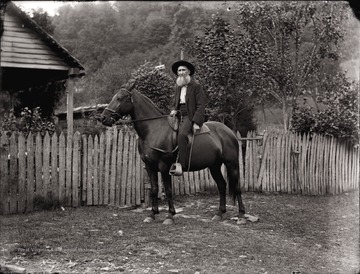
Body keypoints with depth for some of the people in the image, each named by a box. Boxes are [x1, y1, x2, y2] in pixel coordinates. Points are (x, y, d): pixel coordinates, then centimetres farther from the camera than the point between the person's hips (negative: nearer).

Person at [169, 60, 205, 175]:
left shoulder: (196, 86, -2)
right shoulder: (178, 87, 18)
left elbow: (201, 106, -7)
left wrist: (196, 122, -18)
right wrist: (173, 110, 1)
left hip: (190, 117, -8)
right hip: (179, 116, 8)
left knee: (182, 134, -33)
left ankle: (181, 165, -36)